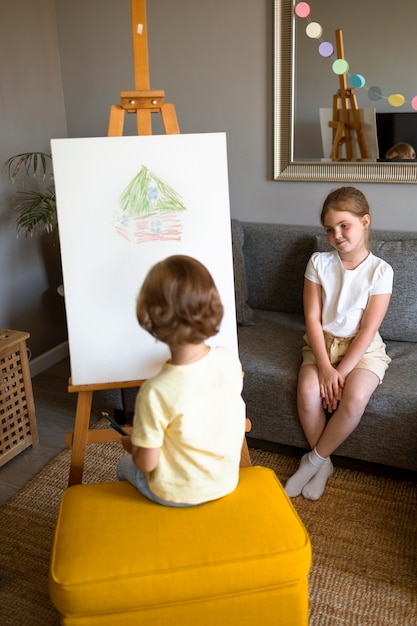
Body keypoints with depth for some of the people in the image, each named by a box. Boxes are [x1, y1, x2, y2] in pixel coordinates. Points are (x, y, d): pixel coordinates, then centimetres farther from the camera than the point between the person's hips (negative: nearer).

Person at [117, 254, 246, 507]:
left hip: (177, 495, -4)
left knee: (125, 466, 28)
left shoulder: (156, 392, -34)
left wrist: (132, 446, -1)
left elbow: (147, 463, -23)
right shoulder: (230, 359, -20)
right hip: (226, 483, 5)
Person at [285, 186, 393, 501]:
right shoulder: (319, 263, -5)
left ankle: (314, 460, -4)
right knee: (308, 391, -25)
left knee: (355, 397, -28)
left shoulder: (380, 270, -10)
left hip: (362, 348, -2)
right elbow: (313, 318, -7)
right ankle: (324, 462, 0)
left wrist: (341, 372, -19)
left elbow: (368, 329, -13)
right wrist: (325, 367, -17)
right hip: (323, 343, 2)